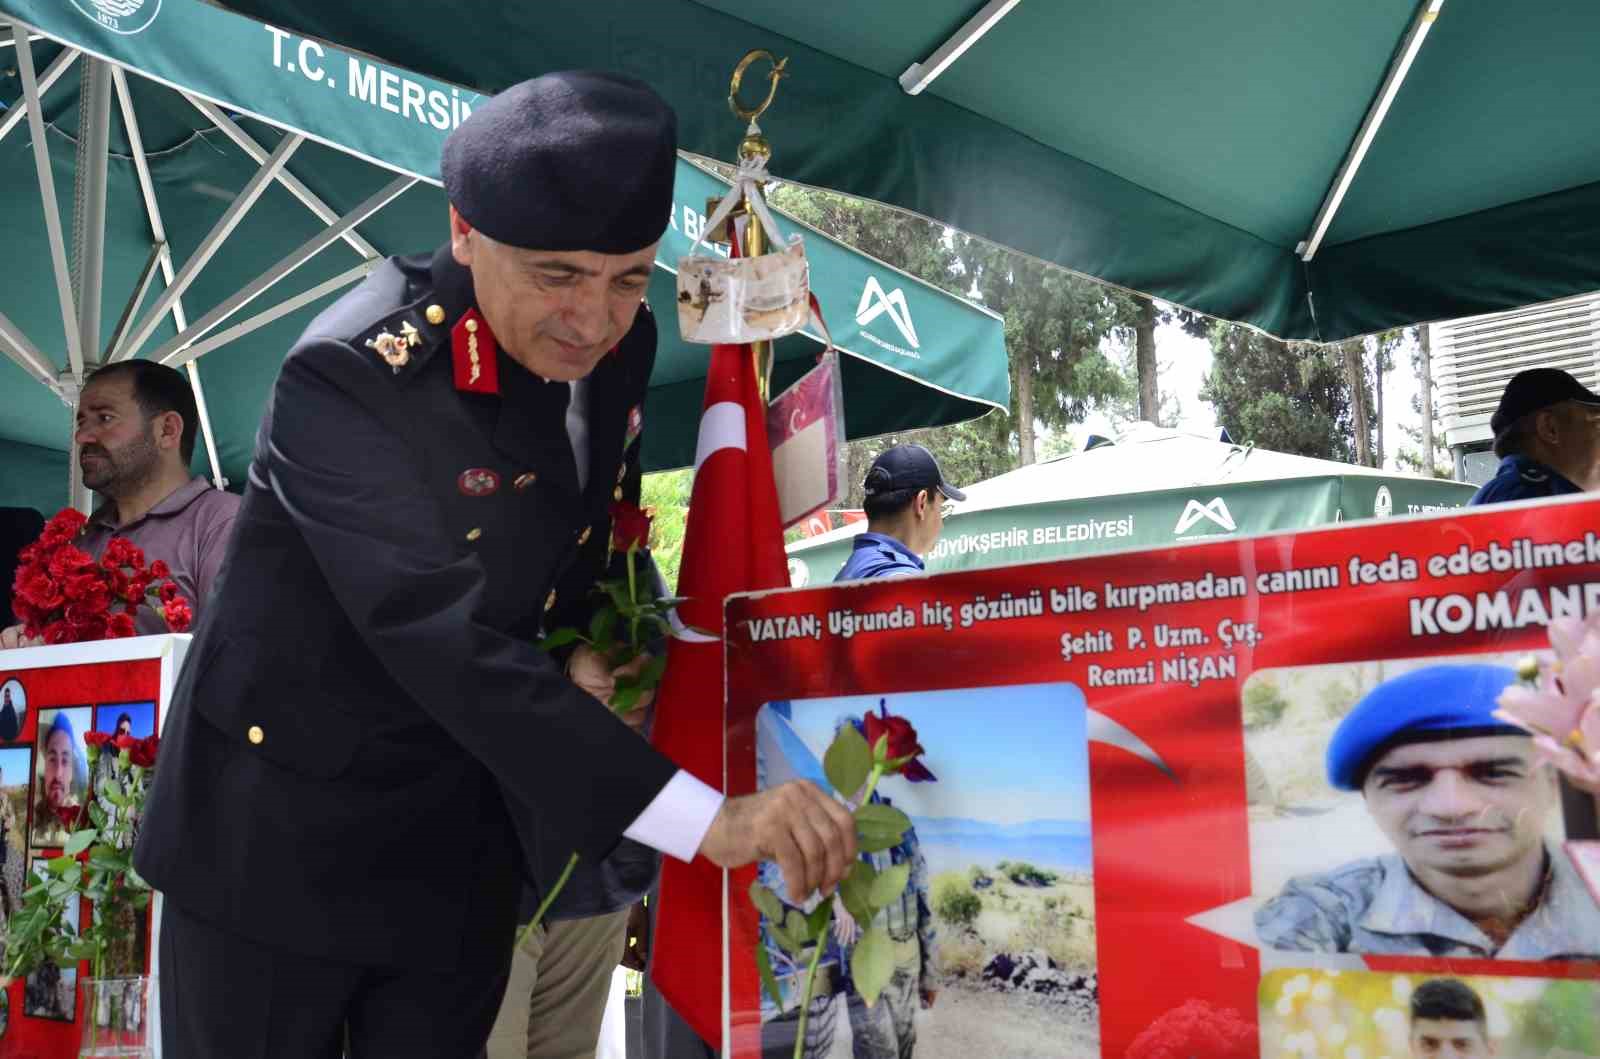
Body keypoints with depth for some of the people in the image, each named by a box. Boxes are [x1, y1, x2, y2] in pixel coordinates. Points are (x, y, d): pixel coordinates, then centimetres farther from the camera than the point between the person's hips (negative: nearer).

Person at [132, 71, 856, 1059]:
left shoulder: (620, 344, -6)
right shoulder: (350, 375, -27)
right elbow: (447, 646, -34)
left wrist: (588, 642, -8)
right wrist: (710, 821, -38)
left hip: (464, 839, 5)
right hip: (285, 830, -5)